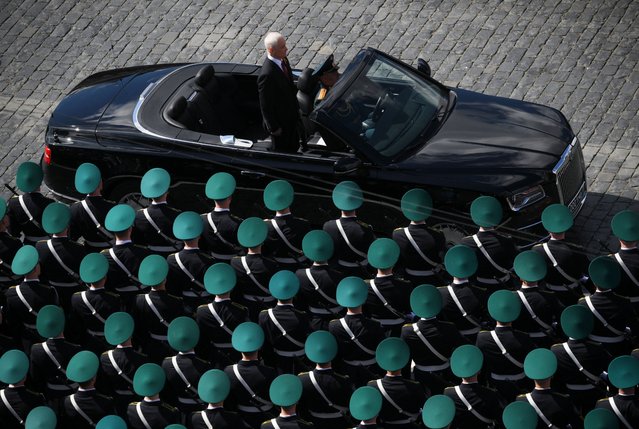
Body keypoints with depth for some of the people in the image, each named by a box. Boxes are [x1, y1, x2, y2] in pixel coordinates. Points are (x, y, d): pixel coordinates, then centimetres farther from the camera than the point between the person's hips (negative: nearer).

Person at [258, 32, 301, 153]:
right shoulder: (267, 75, -36)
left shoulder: (283, 60, -9)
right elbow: (265, 105, -26)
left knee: (294, 147, 27)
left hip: (291, 115, 8)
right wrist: (273, 127, -17)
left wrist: (296, 106, 17)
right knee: (283, 152, 15)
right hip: (280, 121, -8)